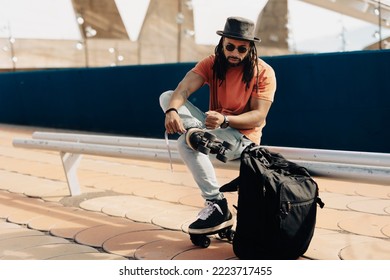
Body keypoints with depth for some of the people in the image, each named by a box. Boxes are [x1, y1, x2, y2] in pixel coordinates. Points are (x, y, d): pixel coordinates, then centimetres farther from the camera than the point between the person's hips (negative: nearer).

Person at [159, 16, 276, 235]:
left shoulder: (264, 73, -12)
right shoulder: (212, 64, -1)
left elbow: (259, 117, -18)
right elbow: (183, 89, -17)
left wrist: (224, 120, -35)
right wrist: (172, 111, -40)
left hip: (242, 137, -5)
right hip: (214, 127, 5)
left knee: (187, 142, -32)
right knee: (167, 97, -7)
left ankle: (217, 206, -25)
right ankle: (200, 133, -30)